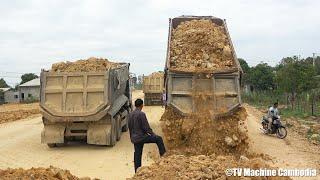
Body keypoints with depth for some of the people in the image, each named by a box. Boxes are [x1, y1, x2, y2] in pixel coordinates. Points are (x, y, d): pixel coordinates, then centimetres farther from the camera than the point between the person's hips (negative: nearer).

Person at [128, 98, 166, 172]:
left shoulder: (130, 114, 8)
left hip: (134, 138, 8)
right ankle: (163, 155, 8)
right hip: (141, 136, -8)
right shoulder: (141, 114, -16)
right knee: (159, 139, 5)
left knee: (137, 155, 13)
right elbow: (146, 127, -16)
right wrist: (153, 135, -3)